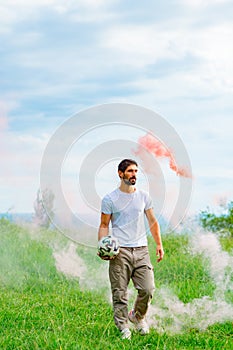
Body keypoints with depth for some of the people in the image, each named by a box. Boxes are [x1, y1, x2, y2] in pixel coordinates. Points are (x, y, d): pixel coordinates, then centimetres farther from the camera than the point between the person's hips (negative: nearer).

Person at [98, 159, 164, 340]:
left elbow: (153, 222, 19)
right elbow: (104, 225, 5)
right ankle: (123, 326, 10)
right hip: (120, 251, -3)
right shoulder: (109, 199, 2)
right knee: (120, 292, -2)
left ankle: (138, 316, 22)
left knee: (147, 289, -4)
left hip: (141, 250, 3)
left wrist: (159, 244, 12)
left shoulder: (144, 196, 13)